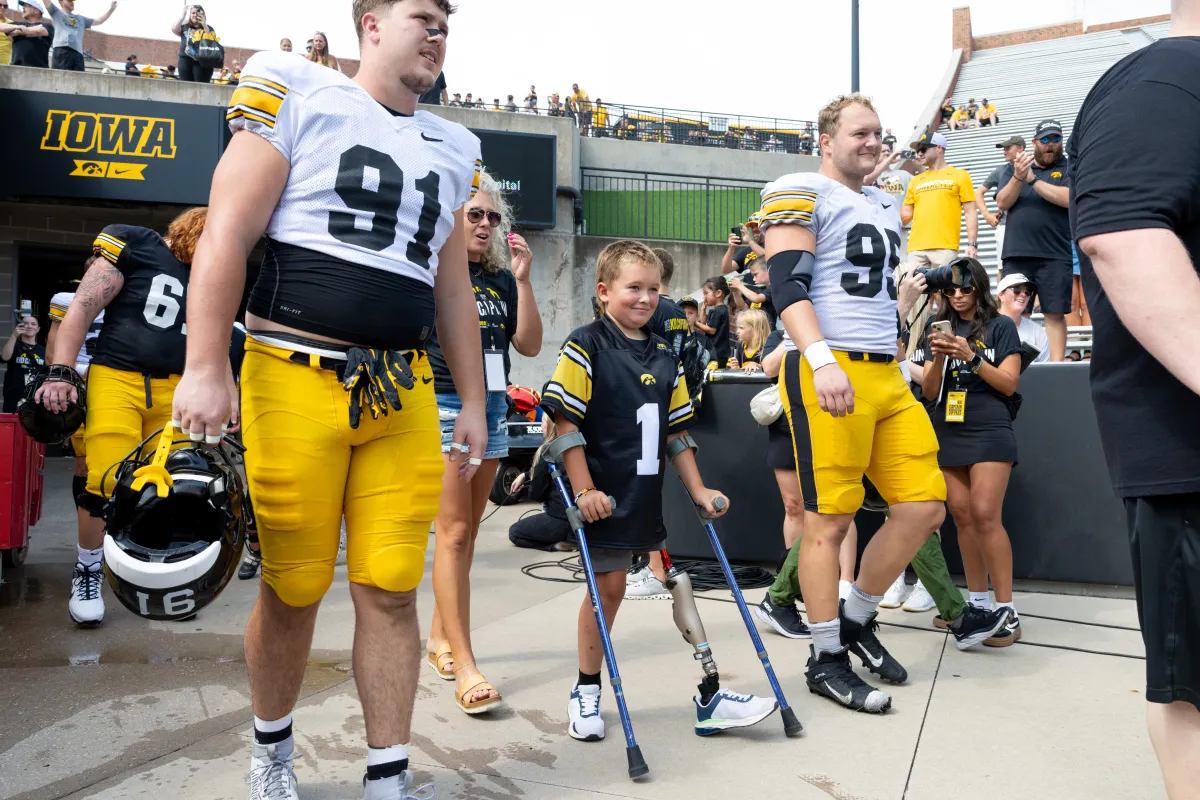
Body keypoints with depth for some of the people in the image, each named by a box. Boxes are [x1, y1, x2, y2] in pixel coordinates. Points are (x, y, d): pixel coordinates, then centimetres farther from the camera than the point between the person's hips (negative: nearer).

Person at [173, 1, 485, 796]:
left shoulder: (452, 151, 18)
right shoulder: (295, 94, 3)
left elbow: (454, 292, 20)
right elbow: (228, 233, -4)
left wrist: (474, 404, 16)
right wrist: (205, 368, -13)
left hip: (403, 395, 4)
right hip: (296, 377, -4)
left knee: (392, 590, 3)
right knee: (293, 589, 6)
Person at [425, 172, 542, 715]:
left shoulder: (501, 280, 13)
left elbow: (530, 345, 6)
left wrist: (523, 279, -1)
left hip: (492, 408, 6)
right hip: (443, 405, -6)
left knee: (466, 530, 11)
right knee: (454, 532, -10)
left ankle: (440, 637, 26)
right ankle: (464, 668, -8)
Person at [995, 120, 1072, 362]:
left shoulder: (1068, 168, 8)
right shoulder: (1013, 167, 14)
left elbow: (1068, 198, -10)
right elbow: (1002, 203, 3)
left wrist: (1033, 179, -13)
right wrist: (1018, 178, -14)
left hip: (1054, 256, -2)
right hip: (1016, 254, 2)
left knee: (1055, 314, -3)